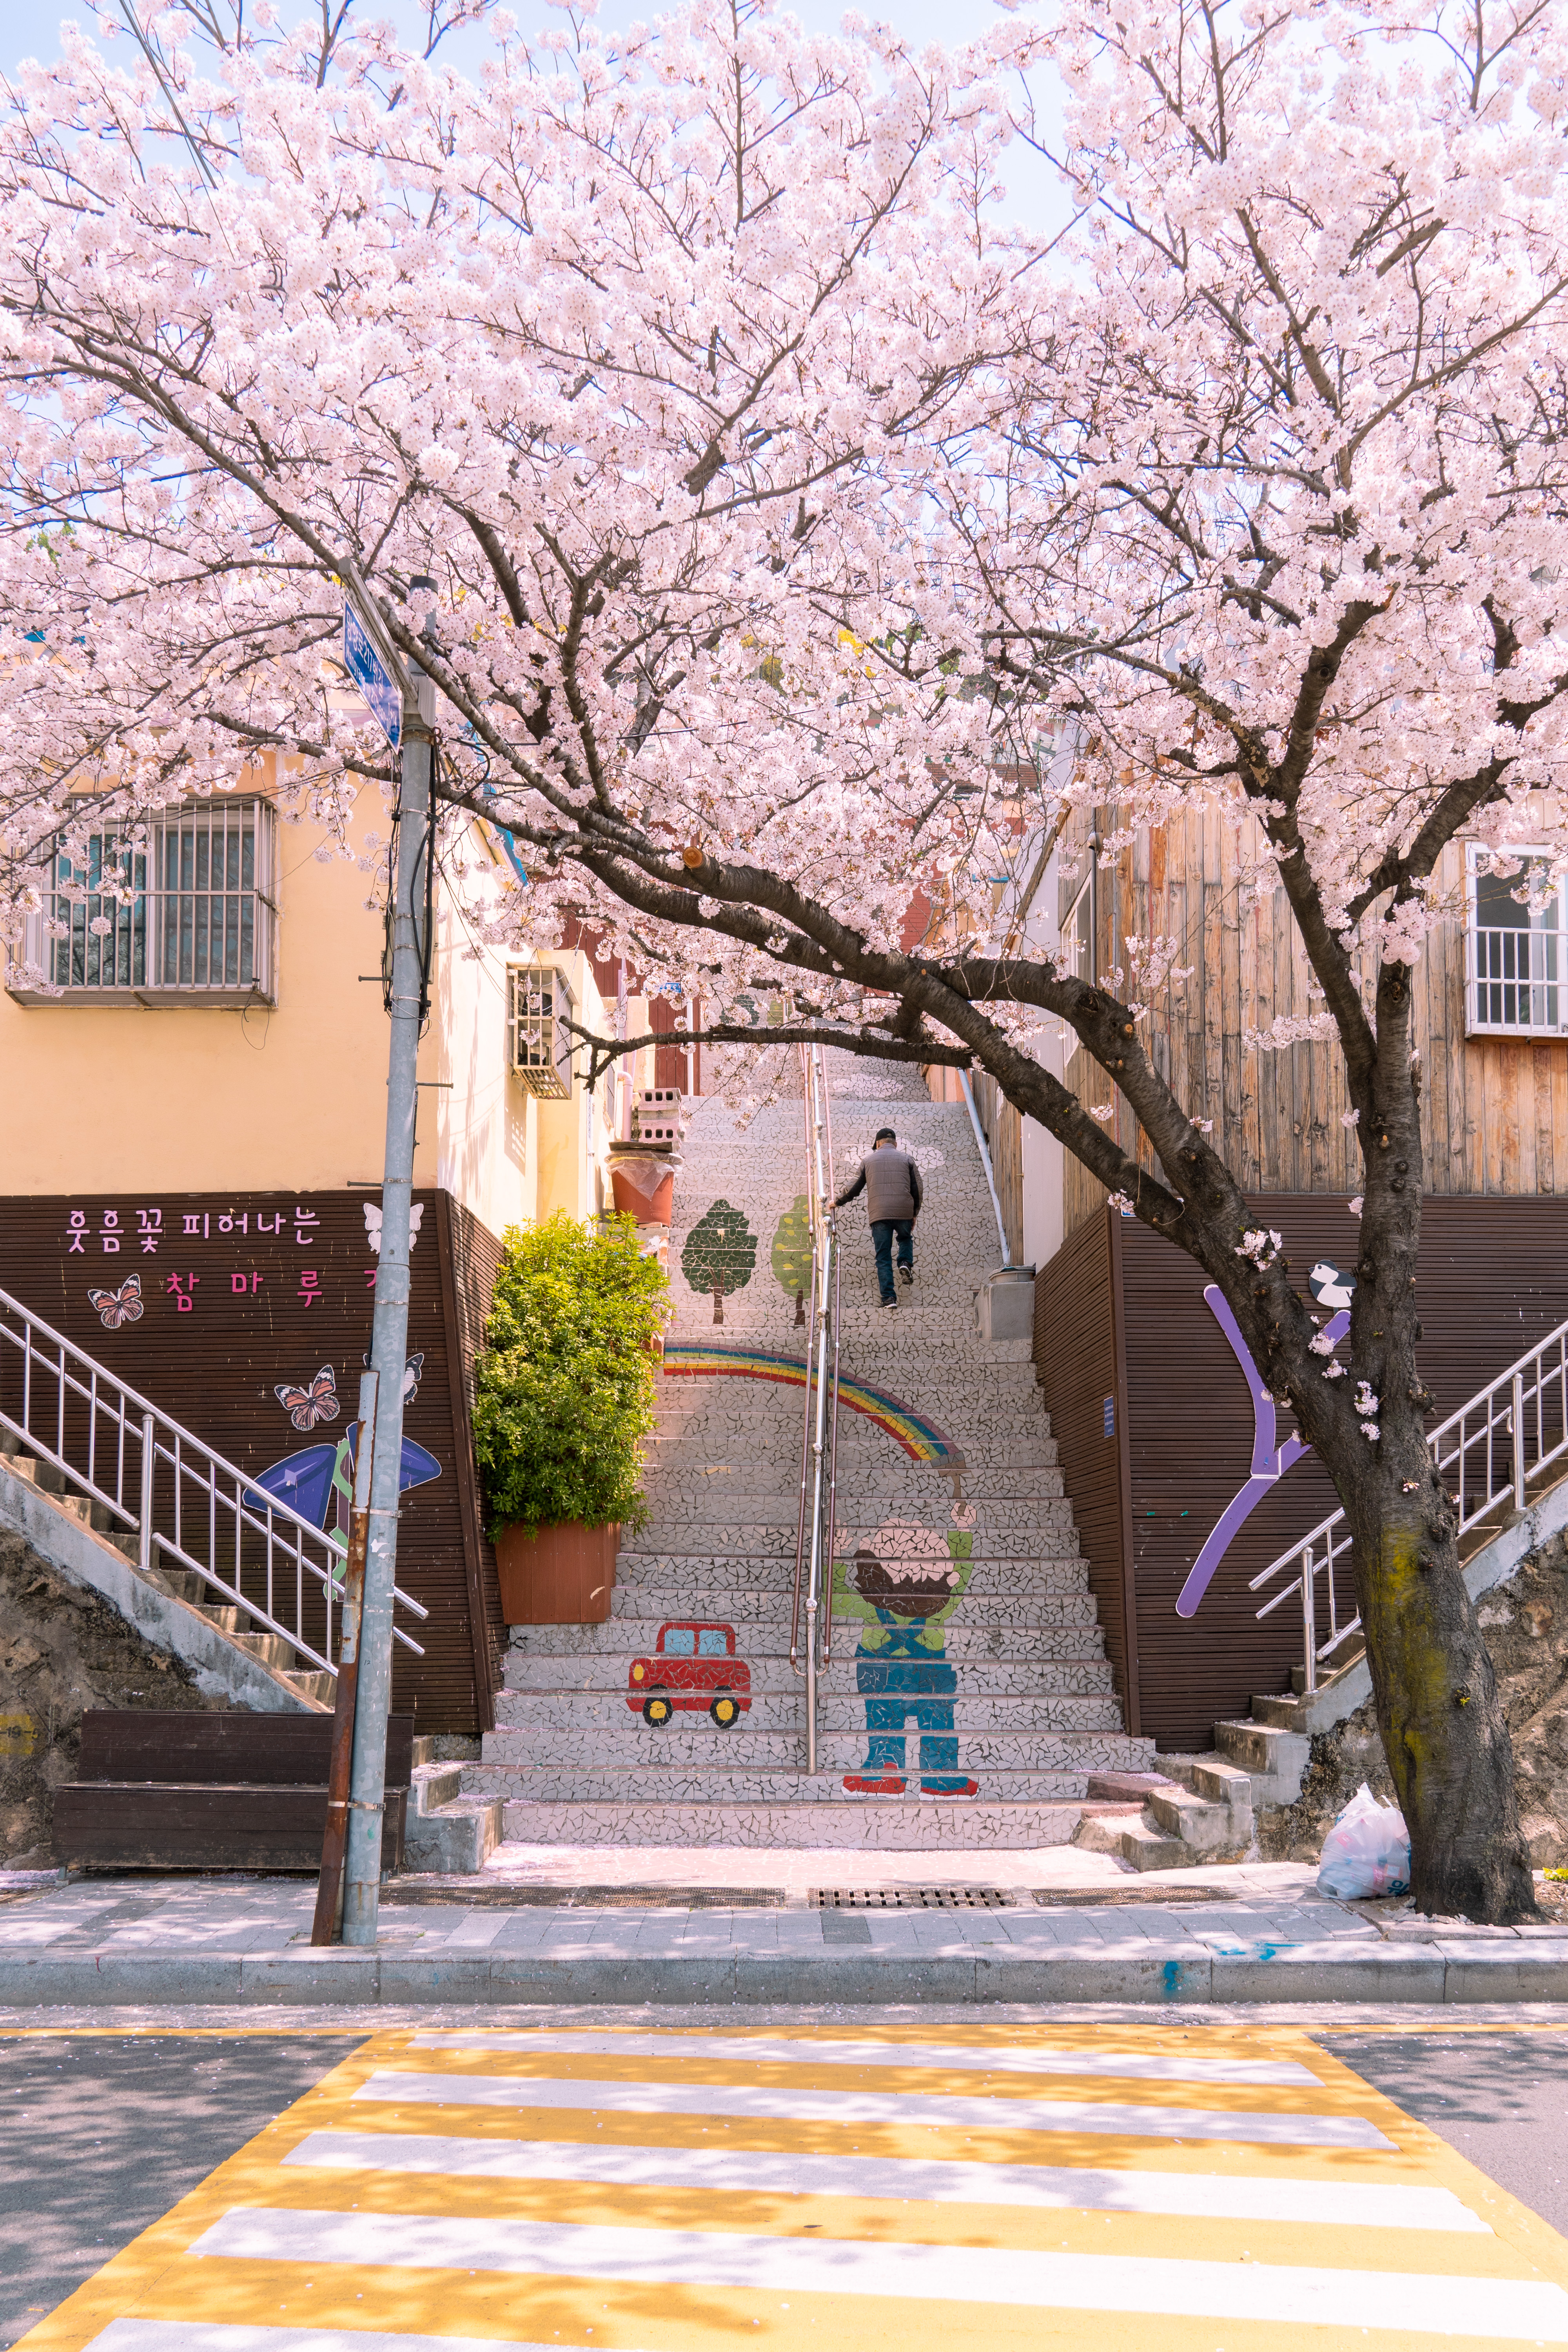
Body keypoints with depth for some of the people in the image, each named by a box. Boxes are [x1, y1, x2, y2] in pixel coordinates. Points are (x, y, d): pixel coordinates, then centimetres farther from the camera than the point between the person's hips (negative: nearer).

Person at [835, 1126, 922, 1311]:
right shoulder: (906, 1159, 13)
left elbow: (854, 1188, 16)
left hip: (879, 1213, 0)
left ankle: (889, 1297, -5)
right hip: (904, 1212, 0)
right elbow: (917, 1190, 10)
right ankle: (905, 1263, 1)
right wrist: (914, 1214, 23)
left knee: (883, 1257, 3)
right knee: (905, 1239, 30)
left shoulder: (868, 1160, 14)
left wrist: (837, 1202, 32)